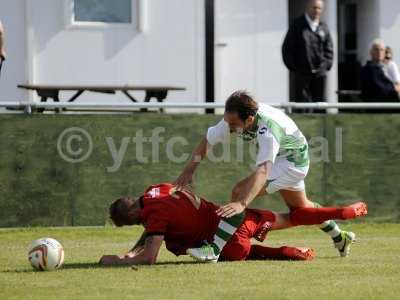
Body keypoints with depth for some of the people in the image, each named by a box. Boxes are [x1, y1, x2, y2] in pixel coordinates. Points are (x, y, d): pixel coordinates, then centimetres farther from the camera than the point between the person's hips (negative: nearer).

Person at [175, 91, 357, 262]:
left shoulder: (268, 128, -41)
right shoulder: (233, 118, -20)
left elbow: (262, 172, -51)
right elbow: (208, 140, -6)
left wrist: (242, 203, -63)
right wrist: (189, 170, -17)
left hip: (293, 162, -9)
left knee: (240, 191, -24)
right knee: (299, 207, 28)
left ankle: (214, 249, -27)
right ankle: (339, 238, 49)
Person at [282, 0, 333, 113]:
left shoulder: (324, 28, 9)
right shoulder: (297, 25, -1)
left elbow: (329, 49, 16)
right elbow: (287, 48, 0)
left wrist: (326, 65, 2)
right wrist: (293, 67, -5)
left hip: (319, 73, 3)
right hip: (301, 73, -3)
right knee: (301, 104, -4)